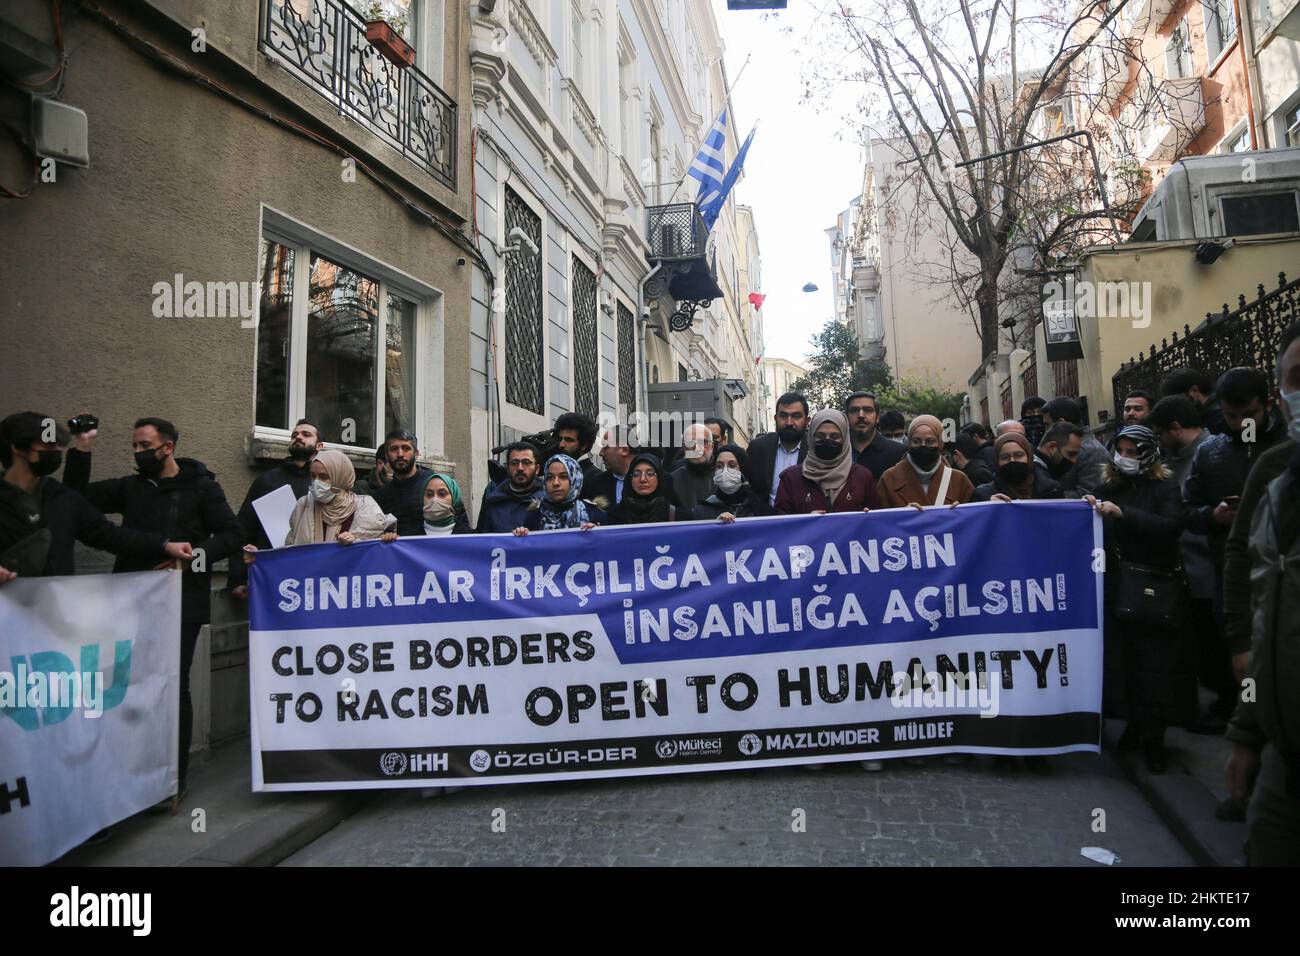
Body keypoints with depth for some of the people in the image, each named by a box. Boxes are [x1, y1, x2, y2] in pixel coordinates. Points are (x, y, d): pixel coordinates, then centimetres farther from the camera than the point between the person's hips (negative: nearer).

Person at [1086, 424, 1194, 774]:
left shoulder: (1165, 487, -1)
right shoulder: (1110, 486, 8)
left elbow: (1171, 526, -18)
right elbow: (1098, 530, 14)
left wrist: (1123, 513, -23)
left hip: (1155, 587, -3)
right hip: (1118, 585, 3)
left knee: (1155, 660, -2)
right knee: (1121, 655, 3)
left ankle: (1154, 736, 10)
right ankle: (1134, 722, 19)